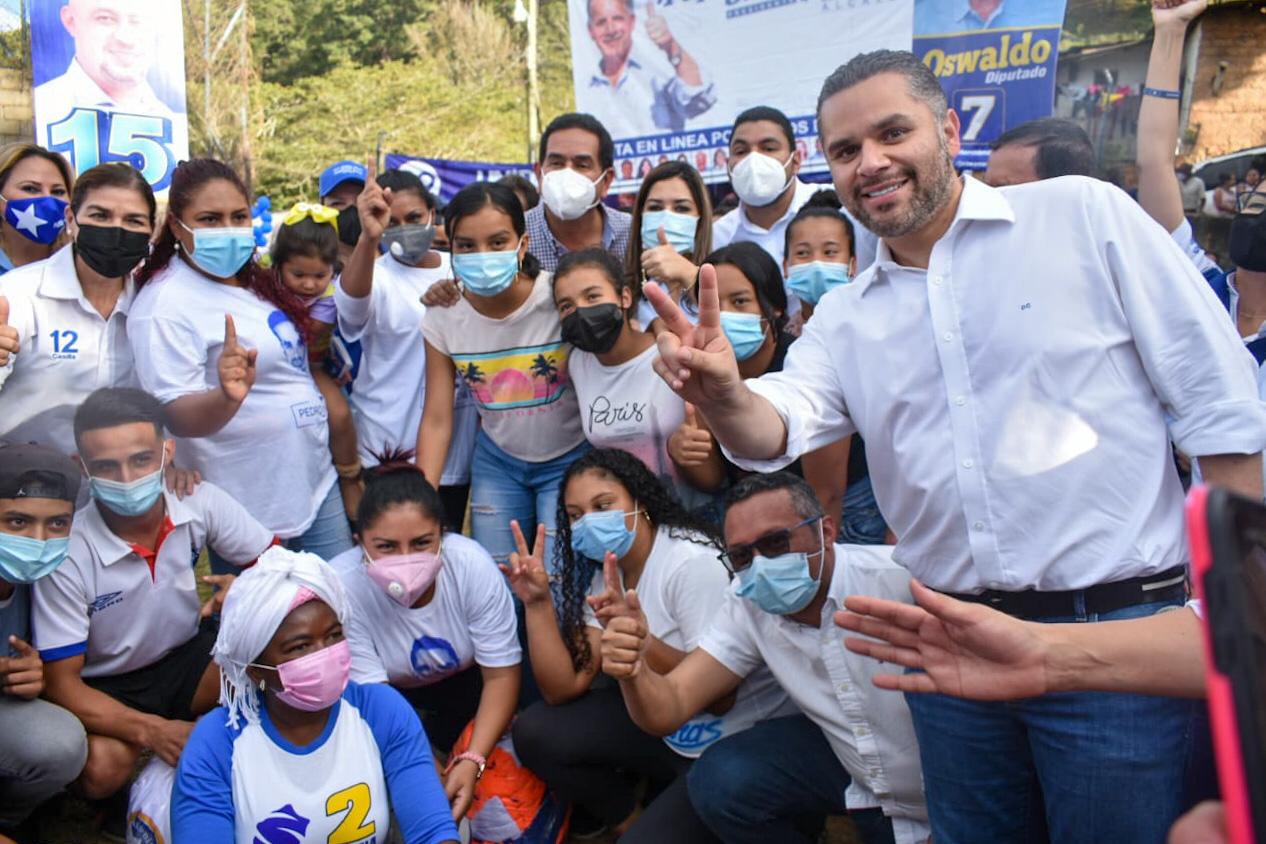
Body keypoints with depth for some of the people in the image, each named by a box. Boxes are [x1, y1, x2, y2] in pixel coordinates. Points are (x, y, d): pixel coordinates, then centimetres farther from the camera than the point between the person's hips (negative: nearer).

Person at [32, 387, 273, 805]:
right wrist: (151, 730, -33)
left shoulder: (202, 503, -19)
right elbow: (61, 683, -19)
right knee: (102, 765, -34)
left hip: (186, 654, 3)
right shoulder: (68, 554, -25)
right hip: (104, 687, -2)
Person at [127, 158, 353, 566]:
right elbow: (174, 416, -25)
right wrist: (227, 397, -43)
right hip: (252, 513, -8)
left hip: (315, 484, 8)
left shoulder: (254, 281, 7)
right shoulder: (165, 306, -17)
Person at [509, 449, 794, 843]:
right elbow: (563, 689, -4)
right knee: (536, 732, -2)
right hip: (670, 732, 8)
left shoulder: (693, 563, -21)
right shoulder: (602, 574, 3)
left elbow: (720, 696, -25)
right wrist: (537, 603, -14)